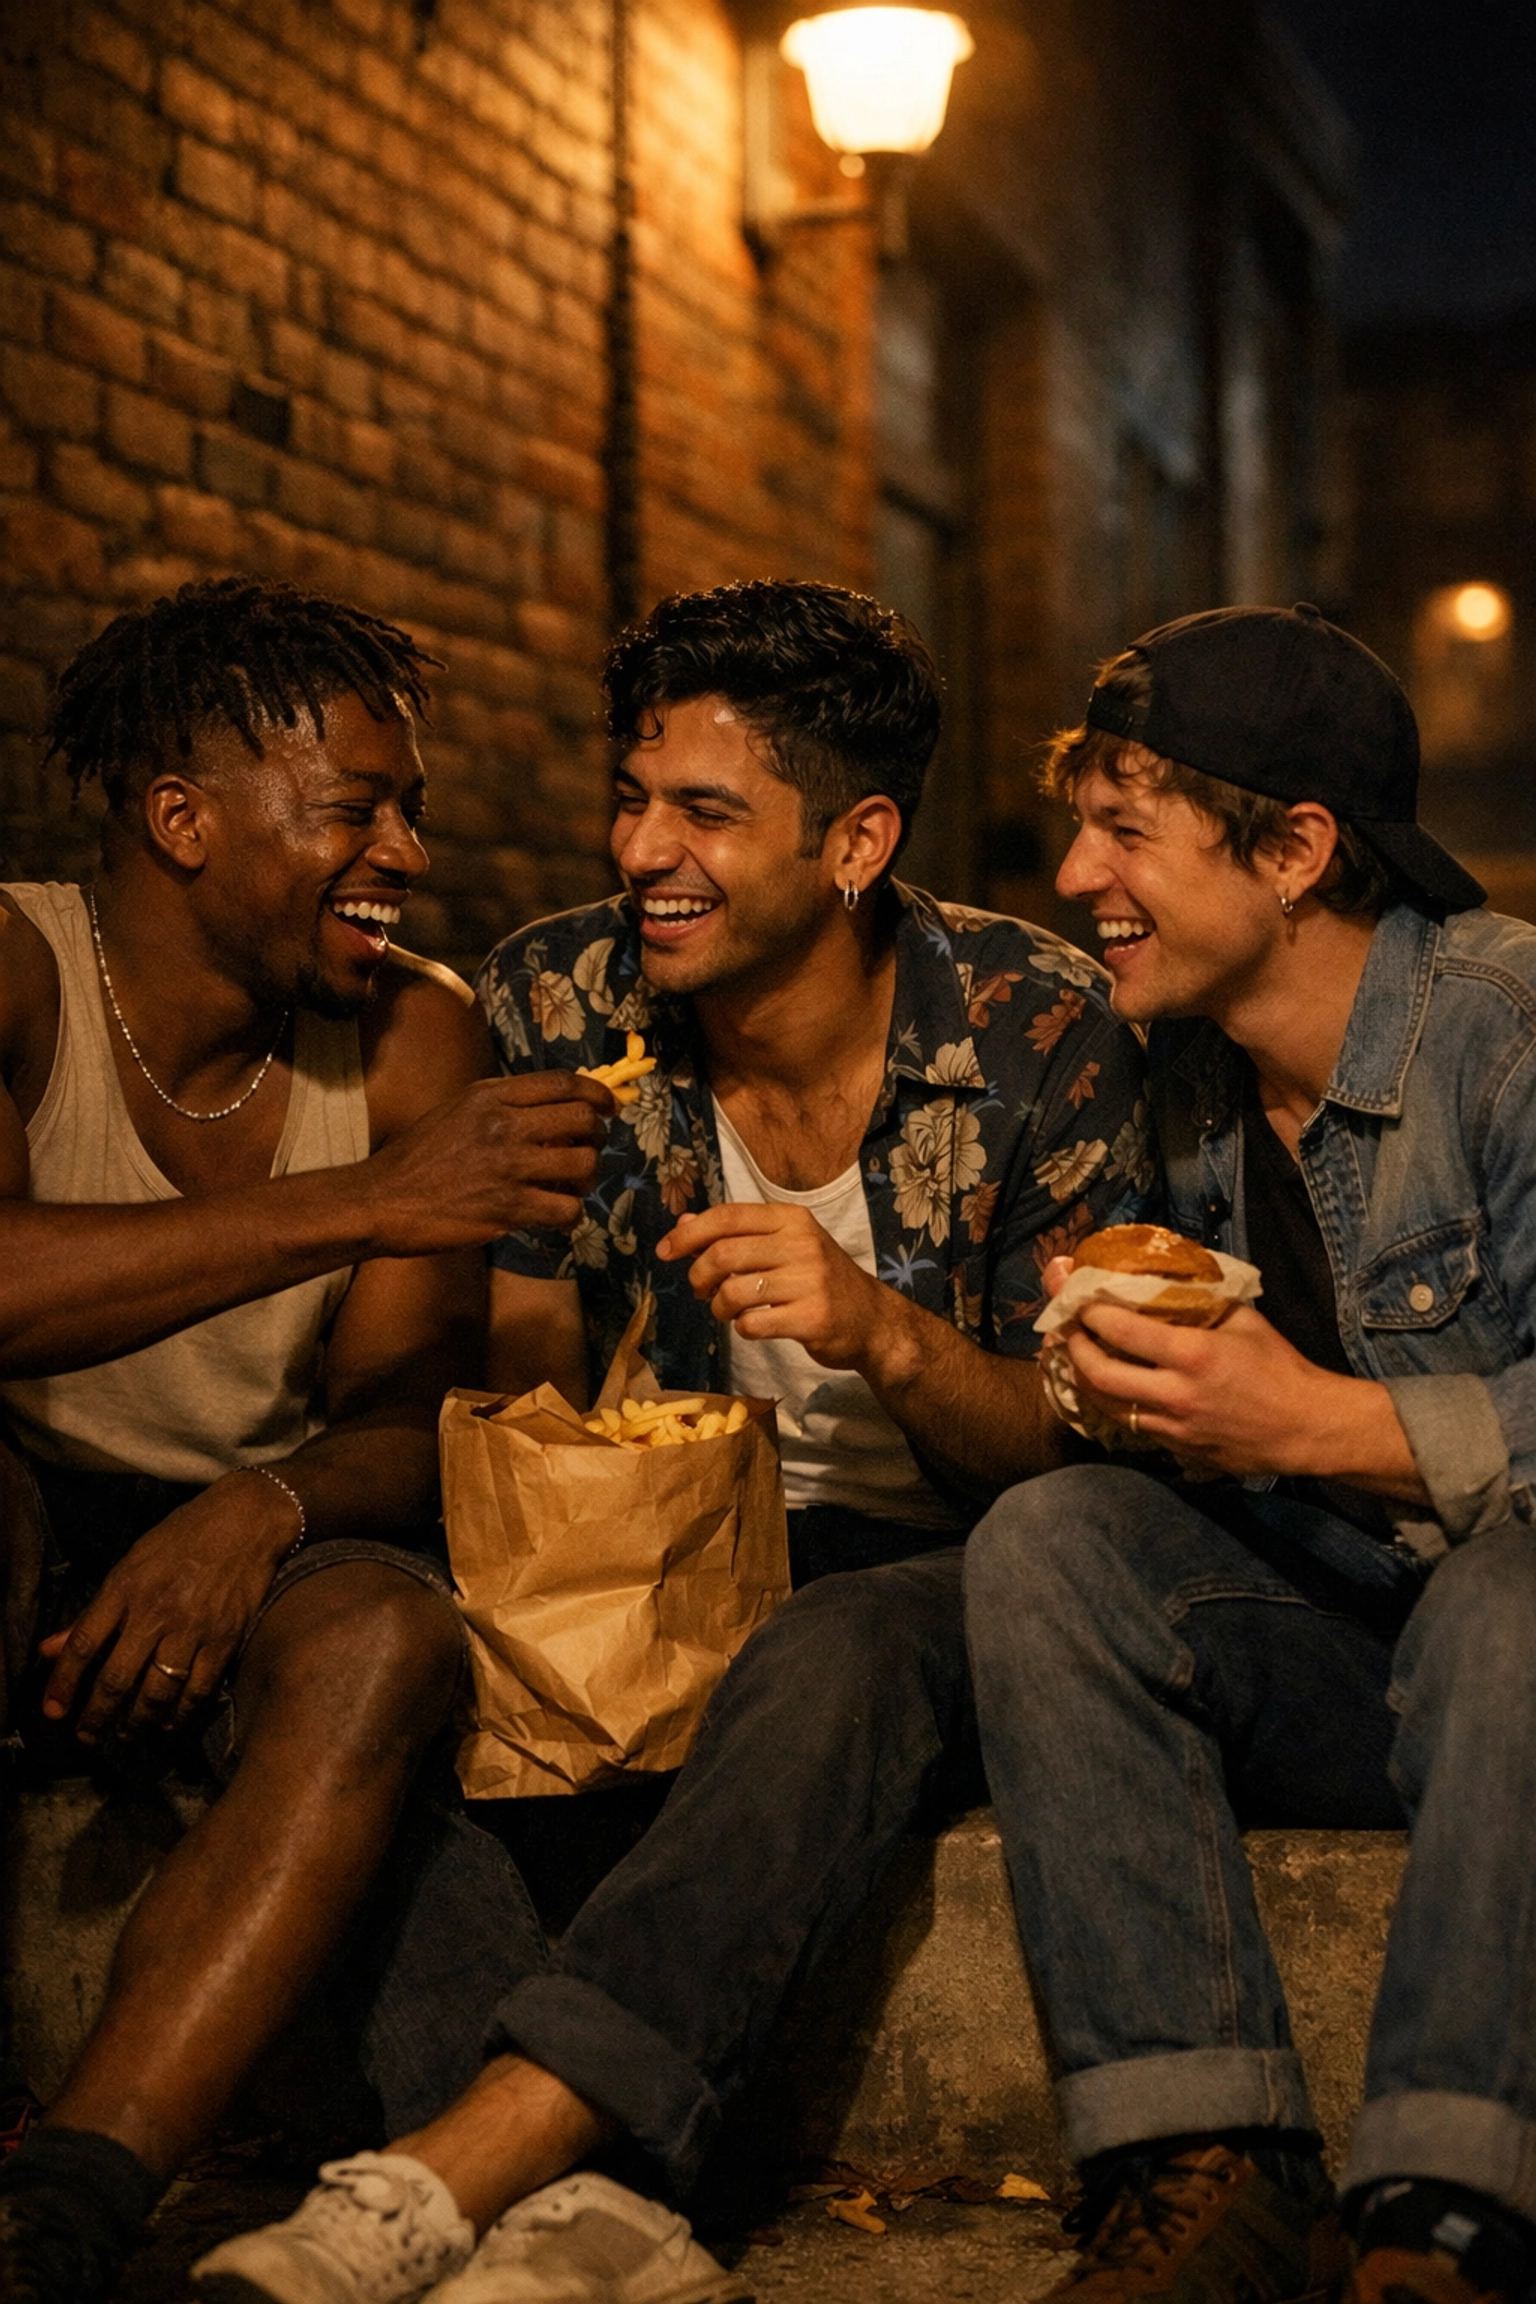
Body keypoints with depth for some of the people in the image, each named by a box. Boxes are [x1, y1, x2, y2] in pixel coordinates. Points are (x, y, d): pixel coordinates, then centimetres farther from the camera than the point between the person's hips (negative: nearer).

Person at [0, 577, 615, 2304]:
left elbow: (409, 1417, -3)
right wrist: (374, 1203, -37)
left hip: (237, 1571, 3)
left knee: (386, 1629, -30)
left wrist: (259, 1513, -27)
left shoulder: (411, 1044, 1)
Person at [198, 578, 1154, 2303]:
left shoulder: (1038, 1031, -9)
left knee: (833, 1661, -38)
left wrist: (887, 1337, -29)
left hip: (930, 1585, -3)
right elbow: (522, 1395, 1)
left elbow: (1085, 1450, -8)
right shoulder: (549, 1011, -2)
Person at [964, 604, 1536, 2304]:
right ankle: (1205, 2167, -26)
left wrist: (1322, 1422, -31)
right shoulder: (1177, 1075, 7)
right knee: (1048, 1537, -20)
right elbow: (1200, 1435, 12)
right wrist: (1128, 1375, -9)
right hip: (1327, 1651, 6)